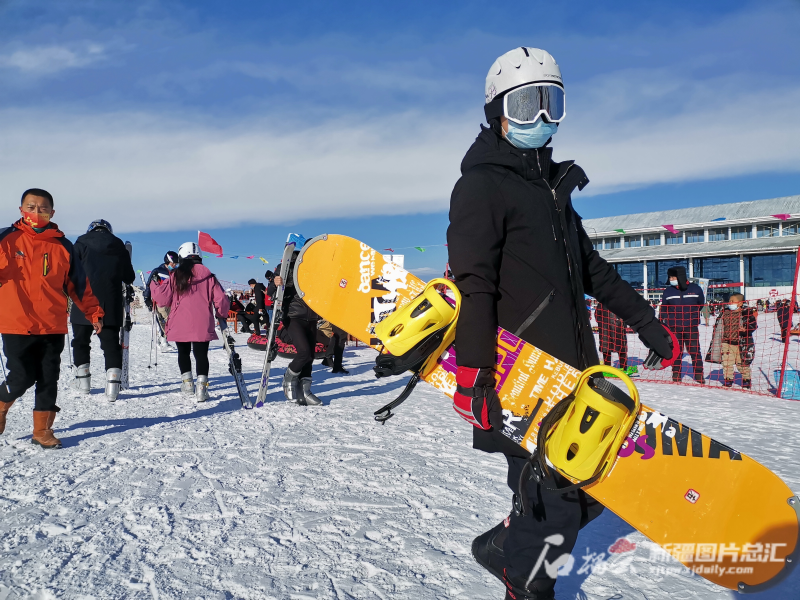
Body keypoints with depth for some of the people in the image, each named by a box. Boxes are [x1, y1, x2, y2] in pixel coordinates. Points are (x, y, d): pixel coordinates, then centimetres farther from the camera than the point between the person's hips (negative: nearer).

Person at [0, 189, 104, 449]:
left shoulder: (63, 245, 7)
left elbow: (78, 283, 12)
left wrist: (93, 312, 10)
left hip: (53, 327, 2)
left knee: (48, 380, 5)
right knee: (22, 377, -4)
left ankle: (42, 430, 19)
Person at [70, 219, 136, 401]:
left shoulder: (82, 243, 3)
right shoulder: (119, 246, 9)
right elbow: (129, 277, 11)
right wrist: (127, 288, 32)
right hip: (111, 306, 1)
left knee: (81, 341, 14)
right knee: (111, 343, 3)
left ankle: (83, 382, 18)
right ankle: (113, 384, -9)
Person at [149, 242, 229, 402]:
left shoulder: (175, 276, 1)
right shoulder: (209, 276, 4)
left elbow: (163, 299, 2)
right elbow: (221, 300, 2)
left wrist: (154, 285, 20)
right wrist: (222, 315, 20)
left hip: (180, 326, 0)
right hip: (203, 325, 0)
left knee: (183, 353, 18)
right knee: (201, 354, 4)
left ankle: (187, 383, 16)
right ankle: (201, 386, -6)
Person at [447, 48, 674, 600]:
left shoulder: (552, 185, 22)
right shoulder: (482, 186, -6)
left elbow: (589, 266, 28)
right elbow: (474, 285, -18)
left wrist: (643, 318, 29)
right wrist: (473, 370, -28)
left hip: (572, 368, 9)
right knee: (557, 499, -7)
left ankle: (512, 549, 31)